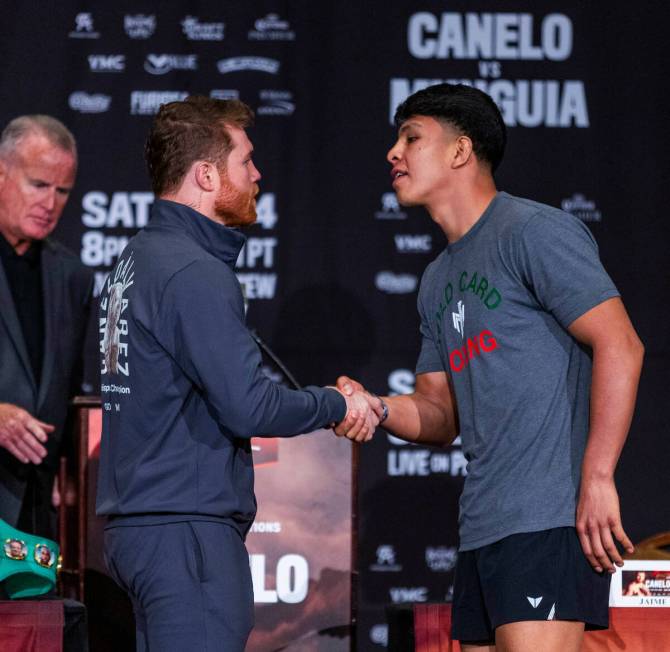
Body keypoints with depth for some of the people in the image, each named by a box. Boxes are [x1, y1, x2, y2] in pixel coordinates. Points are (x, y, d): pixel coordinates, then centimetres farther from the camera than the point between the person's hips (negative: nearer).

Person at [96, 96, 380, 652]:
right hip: (188, 528, -10)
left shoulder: (139, 258, 16)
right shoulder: (194, 273, -15)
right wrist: (338, 405, -4)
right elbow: (248, 407, -20)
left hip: (137, 522, 10)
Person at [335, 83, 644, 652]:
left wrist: (597, 478, -19)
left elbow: (619, 347, -13)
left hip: (551, 519, -9)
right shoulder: (439, 280, 22)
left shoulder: (534, 231, -5)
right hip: (482, 529, 9)